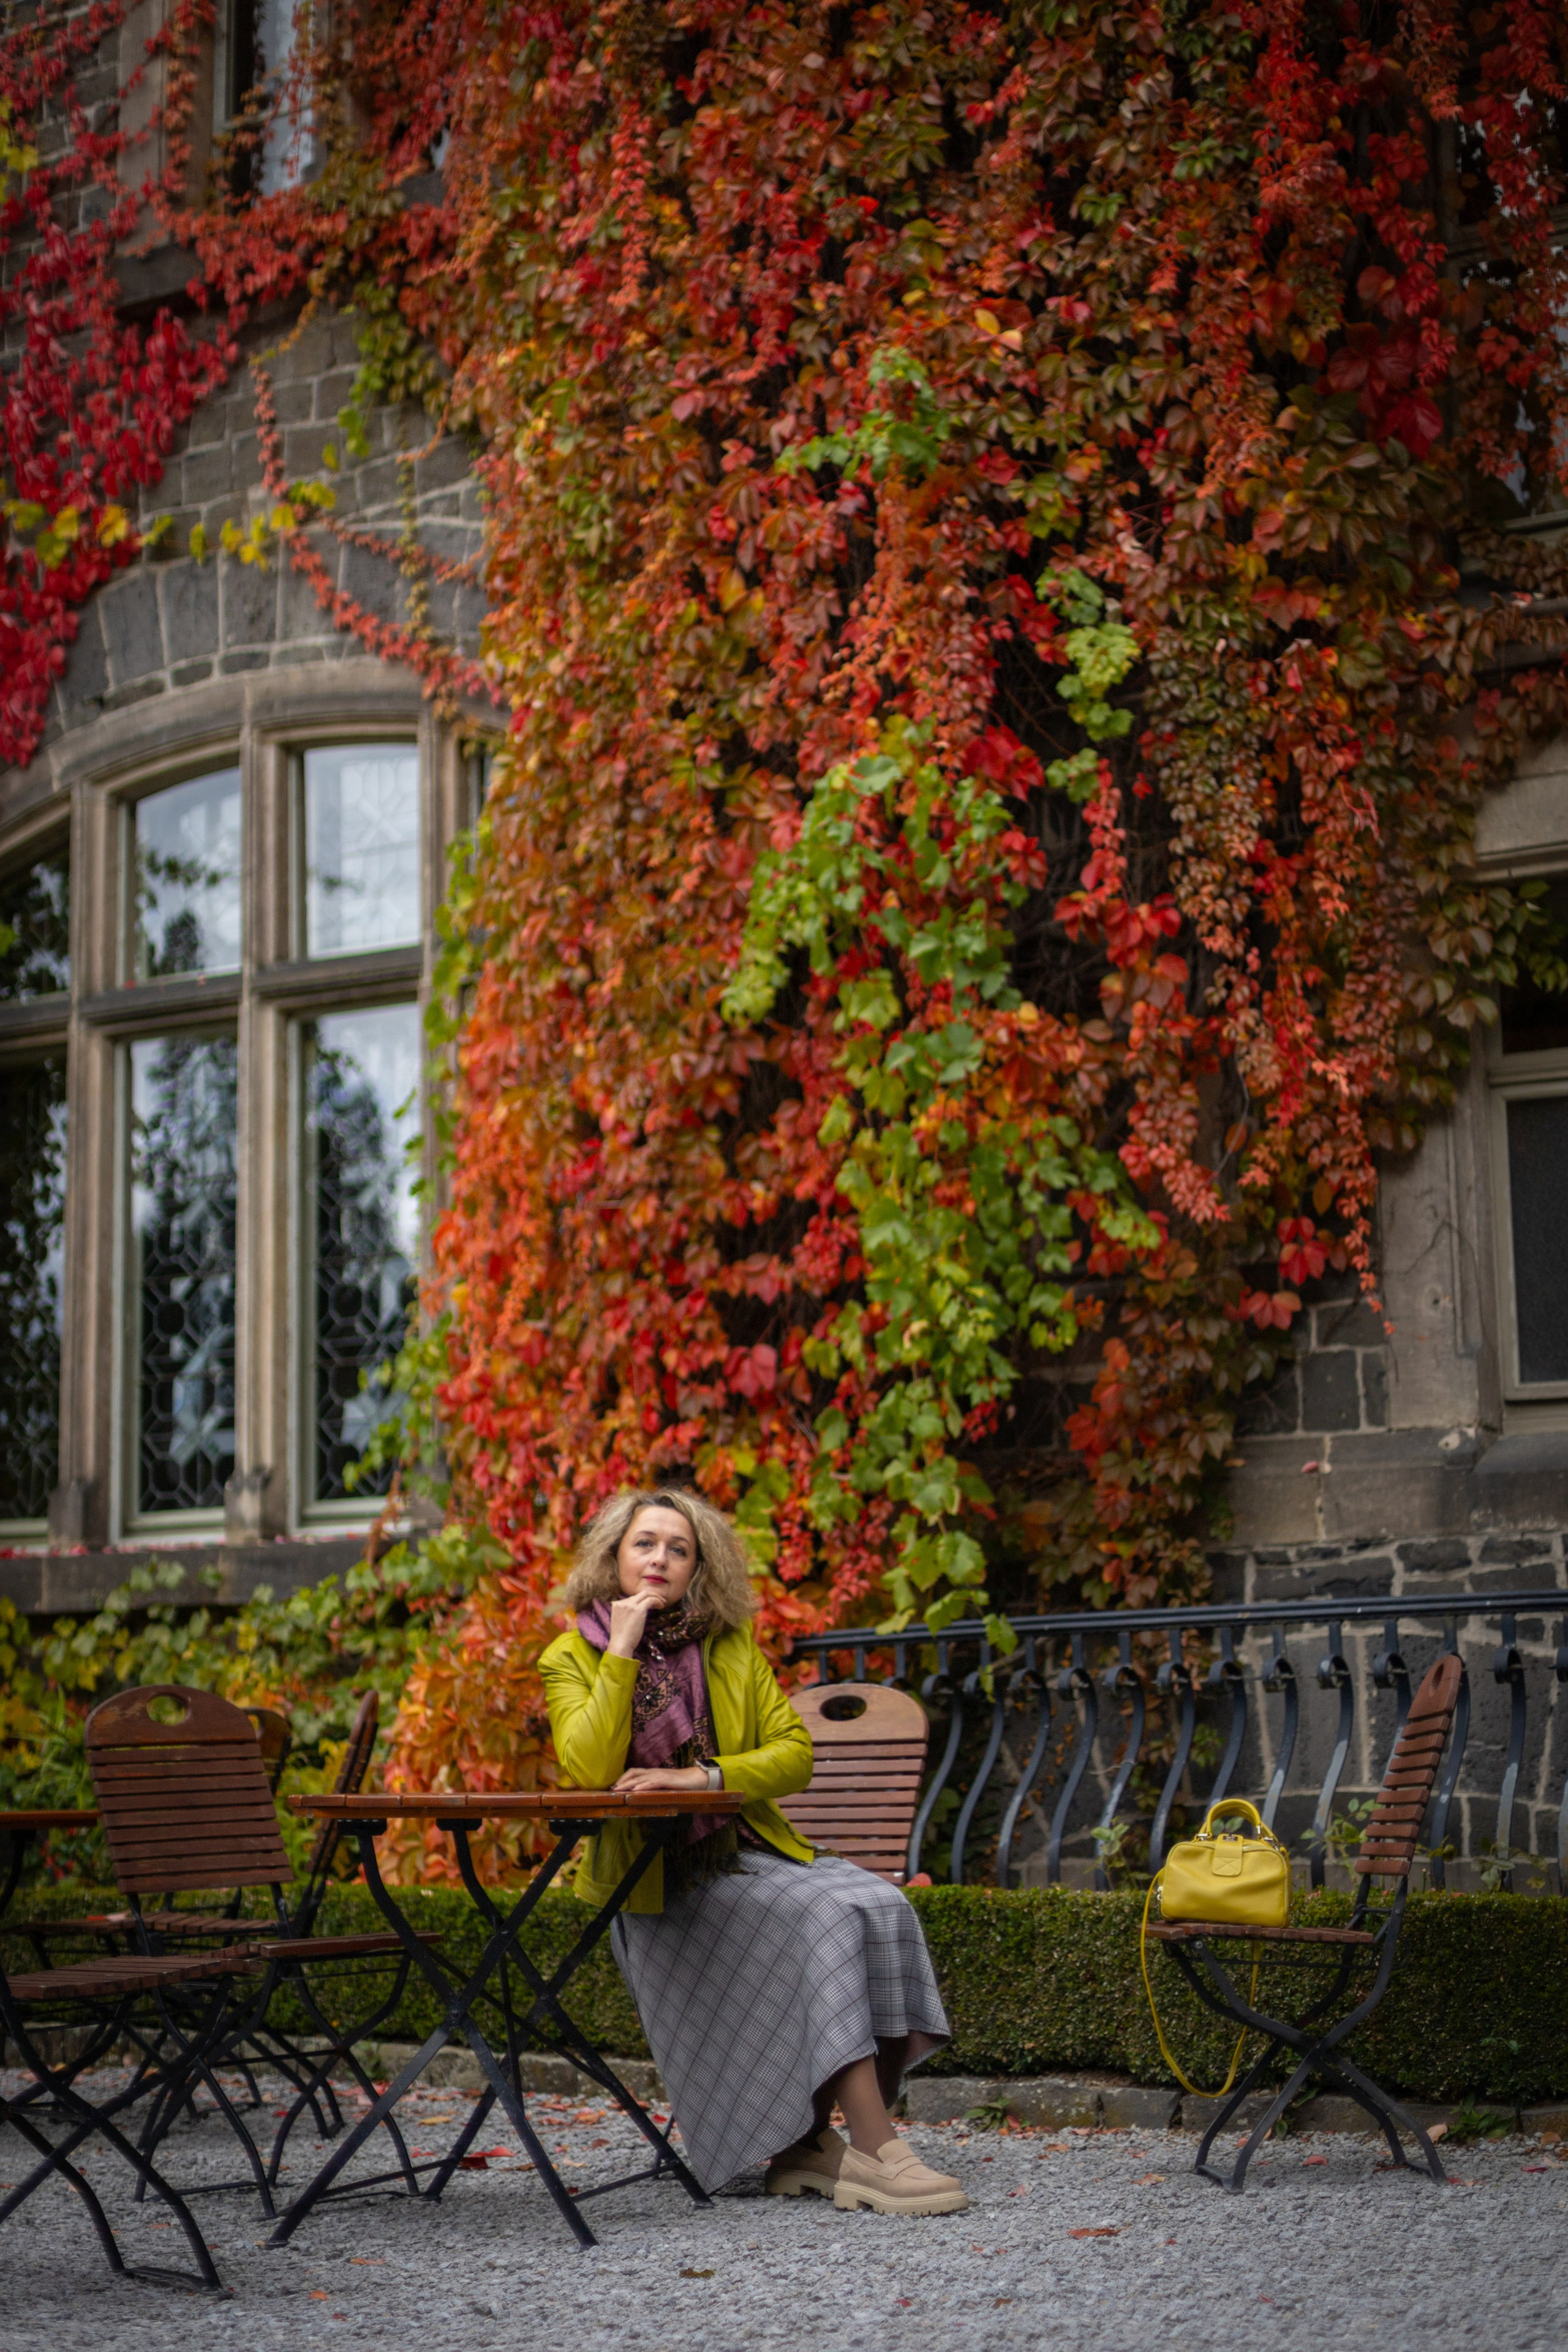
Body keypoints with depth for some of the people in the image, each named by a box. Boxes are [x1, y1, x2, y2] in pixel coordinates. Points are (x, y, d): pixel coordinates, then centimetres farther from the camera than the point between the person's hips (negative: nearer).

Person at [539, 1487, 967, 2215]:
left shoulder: (732, 1645, 12)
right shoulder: (571, 1658, 1)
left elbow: (794, 1755, 3)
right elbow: (590, 1769, -16)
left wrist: (703, 1776, -13)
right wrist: (623, 1651, -15)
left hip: (746, 1850, 5)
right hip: (653, 1880, -5)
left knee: (877, 1905, -23)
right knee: (819, 1920, -28)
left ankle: (808, 2144, -20)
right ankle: (875, 2148, -29)